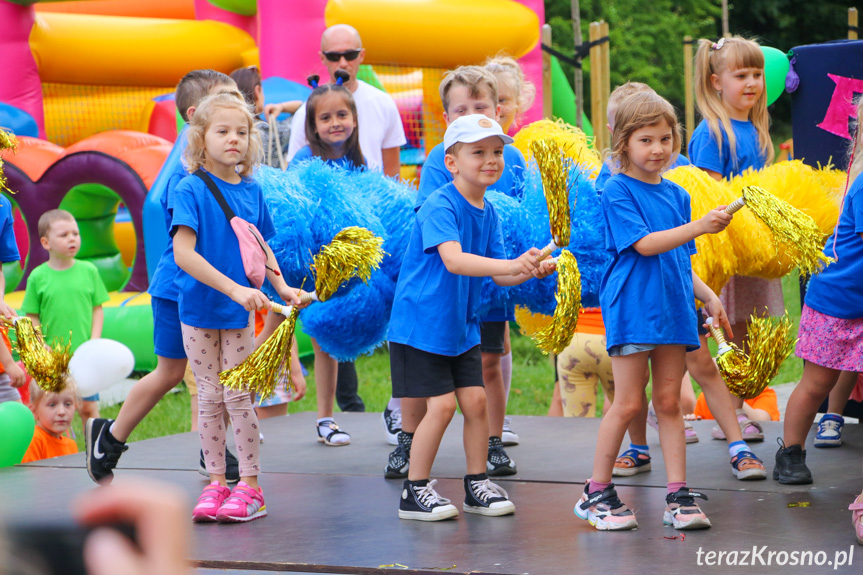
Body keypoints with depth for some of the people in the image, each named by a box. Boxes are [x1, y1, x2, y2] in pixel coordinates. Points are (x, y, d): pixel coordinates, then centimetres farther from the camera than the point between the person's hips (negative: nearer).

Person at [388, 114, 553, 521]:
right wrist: (510, 265, -46)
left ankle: (477, 485, 17)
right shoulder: (439, 207, -19)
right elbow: (453, 259, -35)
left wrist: (529, 271, -15)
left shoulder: (488, 213, 6)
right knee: (442, 405, -9)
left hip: (461, 325, 7)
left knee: (475, 400, 3)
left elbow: (497, 273, 6)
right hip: (421, 322, -7)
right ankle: (414, 491, 3)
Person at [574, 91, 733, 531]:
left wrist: (707, 295, 7)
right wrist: (698, 226, -27)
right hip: (632, 309, -6)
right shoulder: (617, 191, -7)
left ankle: (678, 495, 7)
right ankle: (596, 493, 10)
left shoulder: (676, 194, 14)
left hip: (672, 309, 6)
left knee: (669, 401, 6)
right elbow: (644, 244, -19)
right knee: (628, 403, -2)